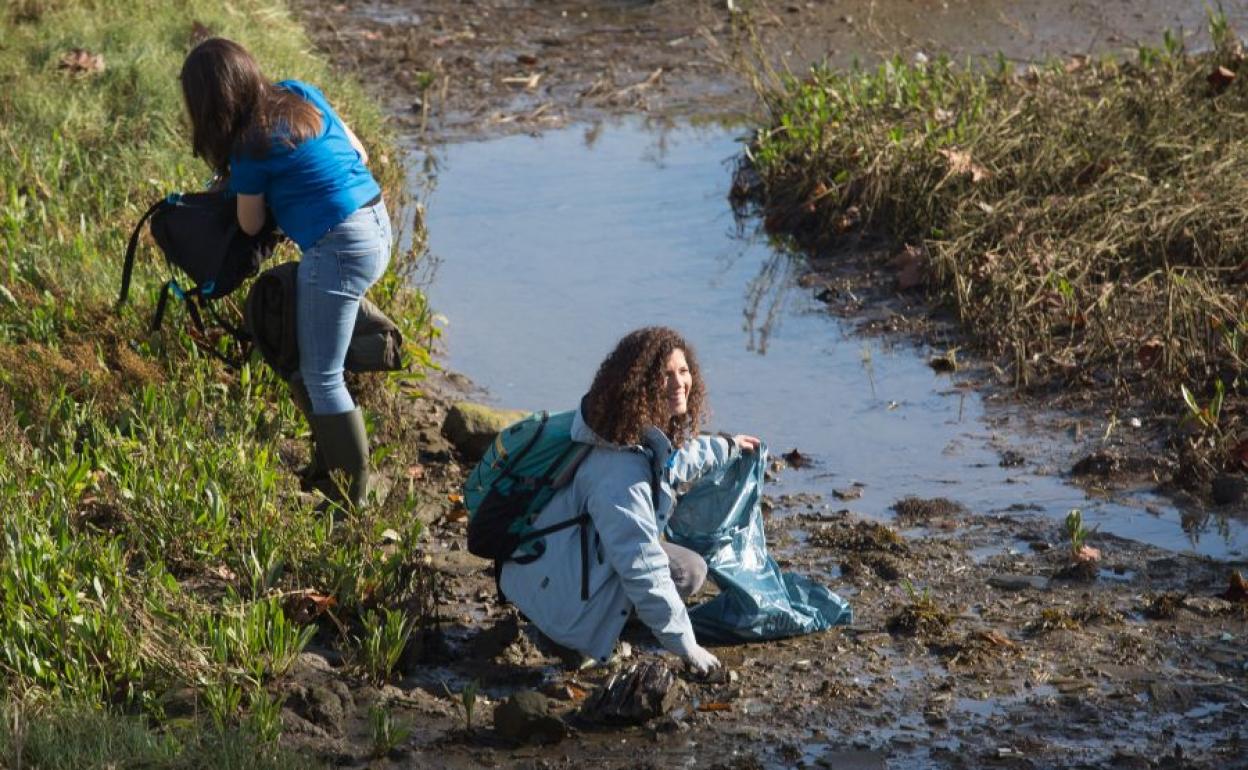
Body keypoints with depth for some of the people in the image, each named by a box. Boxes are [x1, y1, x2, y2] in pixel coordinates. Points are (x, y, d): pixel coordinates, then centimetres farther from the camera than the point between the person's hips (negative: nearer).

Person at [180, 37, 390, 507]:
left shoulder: (251, 148, -15)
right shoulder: (301, 95, 5)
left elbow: (250, 226, 1)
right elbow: (358, 153, 15)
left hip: (339, 248, -9)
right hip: (378, 224, 9)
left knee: (320, 377, 1)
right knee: (302, 356, 19)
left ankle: (351, 497, 5)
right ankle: (329, 466, 27)